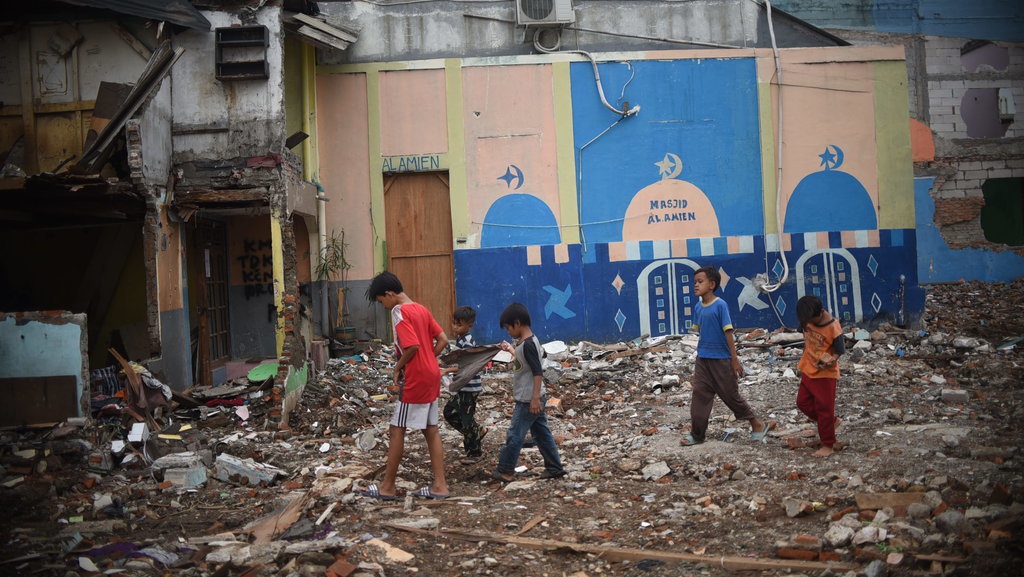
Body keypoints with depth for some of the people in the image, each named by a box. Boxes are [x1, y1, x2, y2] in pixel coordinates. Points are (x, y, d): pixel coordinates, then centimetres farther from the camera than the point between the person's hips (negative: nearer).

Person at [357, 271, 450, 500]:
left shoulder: (399, 312, -13)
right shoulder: (421, 309, 12)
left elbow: (412, 346, -23)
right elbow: (442, 340, 11)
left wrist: (398, 368, -9)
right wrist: (427, 360, 10)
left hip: (415, 379, -9)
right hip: (431, 377, 9)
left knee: (397, 430, 0)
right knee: (431, 430, 10)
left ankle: (387, 487, 7)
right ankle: (439, 485, 11)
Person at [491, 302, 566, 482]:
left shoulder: (528, 344, -20)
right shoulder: (526, 342, 9)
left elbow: (538, 372, -23)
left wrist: (535, 398, -24)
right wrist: (511, 350, 28)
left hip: (528, 400, -10)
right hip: (532, 399, 10)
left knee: (515, 434, 0)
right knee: (542, 433, 13)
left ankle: (505, 471, 9)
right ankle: (554, 467, 18)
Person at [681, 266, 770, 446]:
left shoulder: (720, 305, -15)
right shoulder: (698, 307, 4)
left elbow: (728, 333, -15)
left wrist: (735, 359, -14)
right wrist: (701, 352, 16)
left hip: (721, 359, -6)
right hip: (703, 360, 6)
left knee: (731, 394, 4)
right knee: (699, 395, 4)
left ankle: (757, 424, 23)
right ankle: (696, 433, 13)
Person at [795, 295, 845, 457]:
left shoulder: (833, 328, -25)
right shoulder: (807, 319, -8)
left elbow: (840, 351, -15)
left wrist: (830, 360, -34)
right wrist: (805, 358, 7)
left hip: (825, 374, -7)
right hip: (808, 370, 7)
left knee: (824, 408, 2)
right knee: (803, 402, 15)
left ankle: (828, 445, 15)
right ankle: (831, 421, 36)